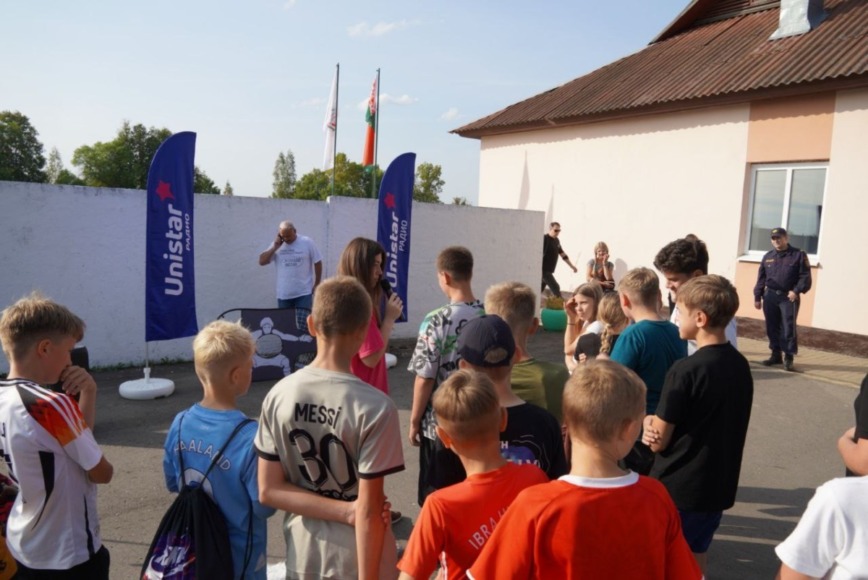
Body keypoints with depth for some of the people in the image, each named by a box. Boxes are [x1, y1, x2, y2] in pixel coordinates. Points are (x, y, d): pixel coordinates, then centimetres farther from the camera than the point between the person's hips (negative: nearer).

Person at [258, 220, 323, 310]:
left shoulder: (307, 242, -4)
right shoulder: (276, 245, 3)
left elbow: (317, 263, 1)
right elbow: (261, 262, -1)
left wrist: (316, 285, 1)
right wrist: (275, 247, -9)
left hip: (304, 293, -3)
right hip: (283, 294, 3)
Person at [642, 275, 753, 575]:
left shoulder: (685, 370, -23)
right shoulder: (741, 365, 1)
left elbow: (658, 442, -18)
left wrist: (649, 423, 2)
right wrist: (659, 425, -5)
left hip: (676, 487, -6)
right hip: (718, 486, 7)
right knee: (694, 562, 21)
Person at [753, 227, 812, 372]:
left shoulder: (799, 255, -1)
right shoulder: (768, 256, 12)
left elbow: (805, 276, -5)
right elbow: (761, 278, 13)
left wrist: (796, 291, -18)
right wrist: (757, 297, 9)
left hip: (789, 297, -4)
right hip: (770, 296, 4)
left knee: (788, 328, -6)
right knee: (772, 328, 9)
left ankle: (788, 358, 0)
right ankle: (776, 355, 20)